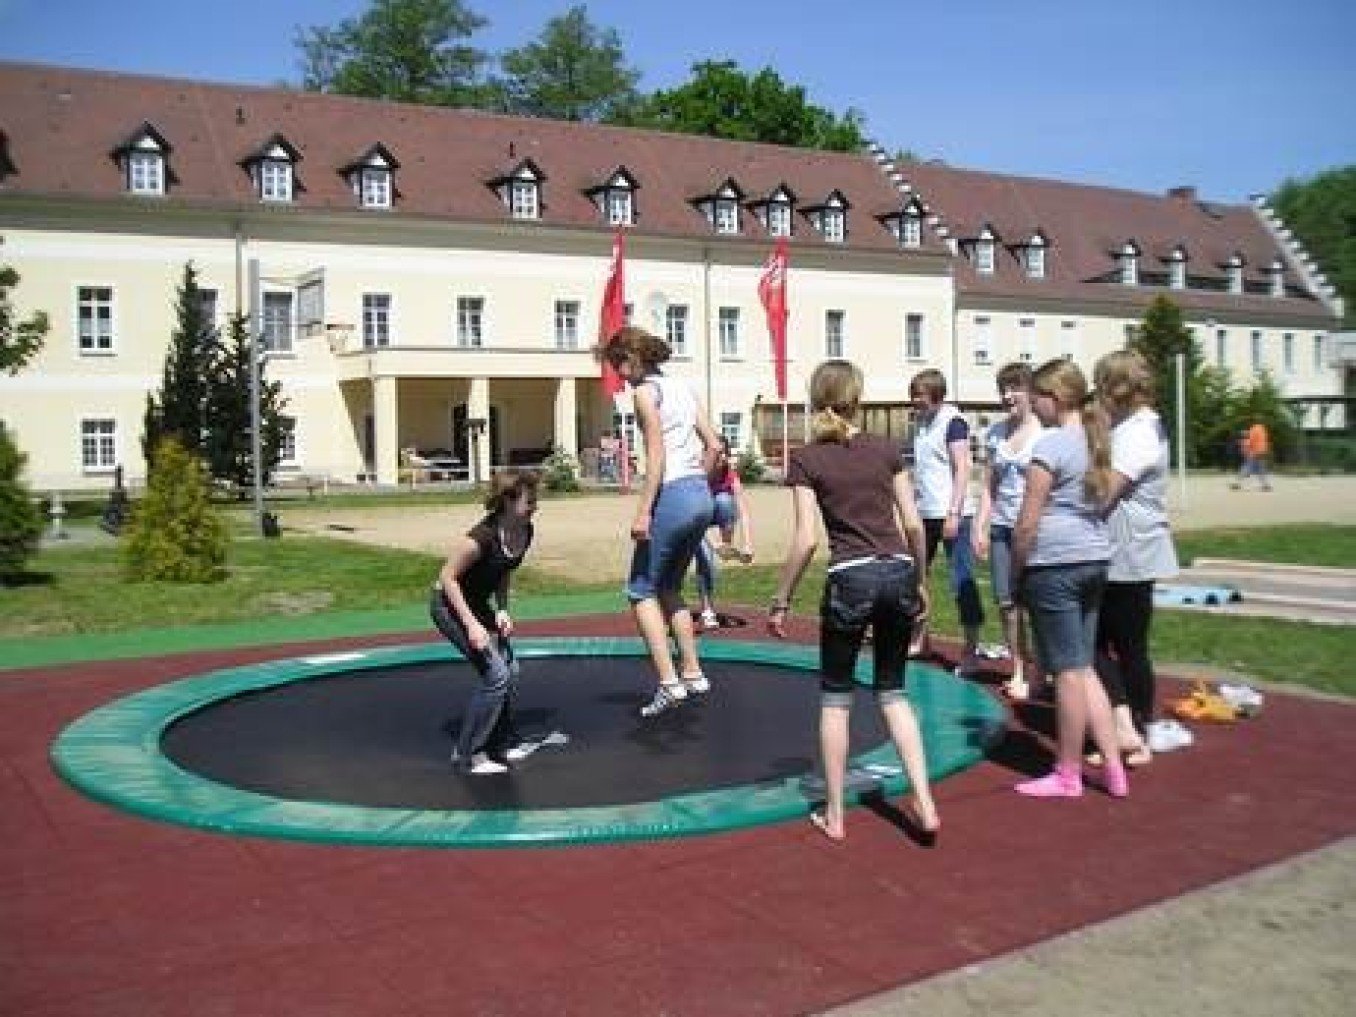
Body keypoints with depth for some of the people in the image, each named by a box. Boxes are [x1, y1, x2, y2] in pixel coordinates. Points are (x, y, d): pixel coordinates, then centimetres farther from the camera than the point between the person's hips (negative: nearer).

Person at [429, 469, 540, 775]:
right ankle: (468, 754, -2)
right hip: (450, 605, -8)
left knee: (508, 669, 6)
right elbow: (447, 577, -24)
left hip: (479, 604, 8)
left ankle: (503, 743, 23)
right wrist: (471, 624, -26)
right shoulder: (483, 536, -32)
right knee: (495, 674, -14)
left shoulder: (525, 532, -8)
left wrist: (502, 610, -3)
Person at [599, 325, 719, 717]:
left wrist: (643, 511, -16)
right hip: (701, 496, 8)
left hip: (672, 495, -8)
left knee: (642, 590, 3)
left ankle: (669, 682, -3)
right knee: (669, 588, 21)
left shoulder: (646, 391, -6)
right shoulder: (682, 388, 16)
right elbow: (712, 445, 15)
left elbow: (656, 455, -15)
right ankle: (693, 673, 21)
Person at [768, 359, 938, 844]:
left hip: (851, 578, -3)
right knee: (892, 691, 17)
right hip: (899, 572, 3)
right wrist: (920, 584, 17)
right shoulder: (886, 449, 7)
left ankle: (834, 814, 18)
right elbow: (914, 524, 5)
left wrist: (781, 601, -1)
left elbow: (805, 540, -8)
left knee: (835, 695, 13)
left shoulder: (806, 458, -1)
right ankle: (925, 804, 8)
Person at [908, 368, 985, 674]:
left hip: (951, 513, -8)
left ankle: (972, 649, 1)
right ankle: (919, 638, 27)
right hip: (925, 514, 8)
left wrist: (954, 514, -19)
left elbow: (962, 470, -13)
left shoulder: (953, 421, -8)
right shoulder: (922, 423, 14)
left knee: (963, 581, -5)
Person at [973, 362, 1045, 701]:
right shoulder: (995, 433, 10)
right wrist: (980, 526, 7)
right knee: (1006, 601, 6)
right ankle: (1018, 671, 17)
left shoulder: (1044, 432, -7)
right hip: (1001, 527, 5)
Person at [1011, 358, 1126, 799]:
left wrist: (1016, 570, -3)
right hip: (1095, 560, 8)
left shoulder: (1050, 445, -14)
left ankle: (1068, 774, 13)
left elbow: (1028, 522, -15)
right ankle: (1113, 767, 15)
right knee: (1084, 668, 15)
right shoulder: (1097, 441, 11)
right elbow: (1100, 502, 15)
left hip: (1055, 564, -8)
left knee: (1068, 670, 1)